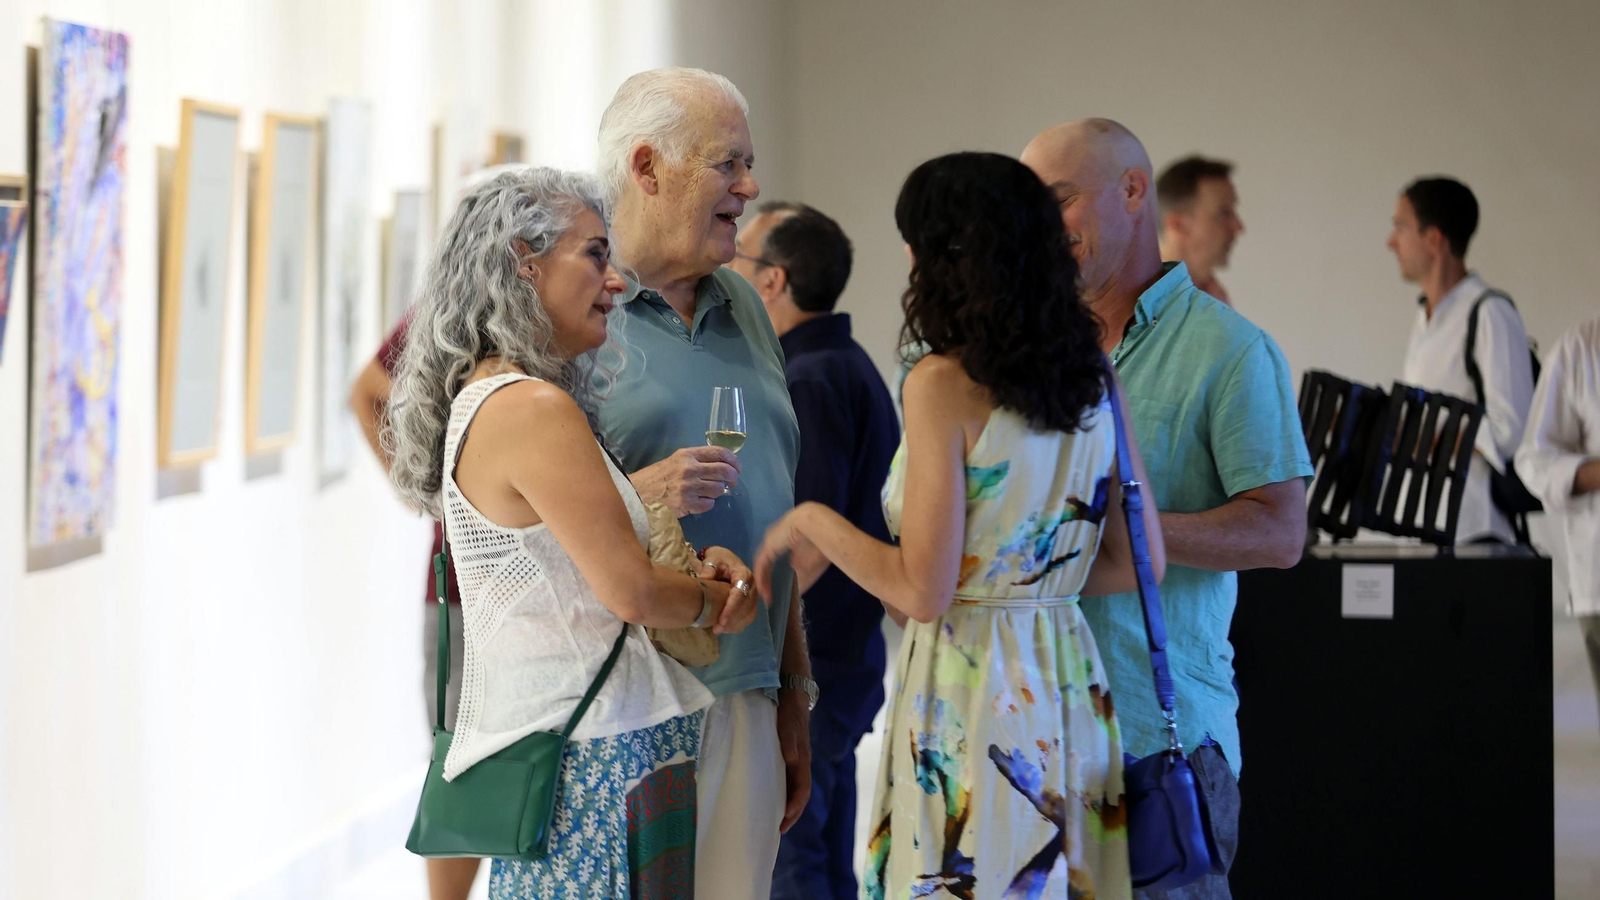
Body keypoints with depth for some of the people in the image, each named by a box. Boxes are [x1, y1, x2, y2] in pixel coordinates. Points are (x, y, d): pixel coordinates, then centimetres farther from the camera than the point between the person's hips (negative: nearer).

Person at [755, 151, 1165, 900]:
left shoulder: (943, 384, -13)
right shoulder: (1092, 377, 6)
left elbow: (923, 591, -15)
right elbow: (1138, 561, 10)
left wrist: (814, 523, -1)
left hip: (968, 693, -7)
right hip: (1070, 689, 7)